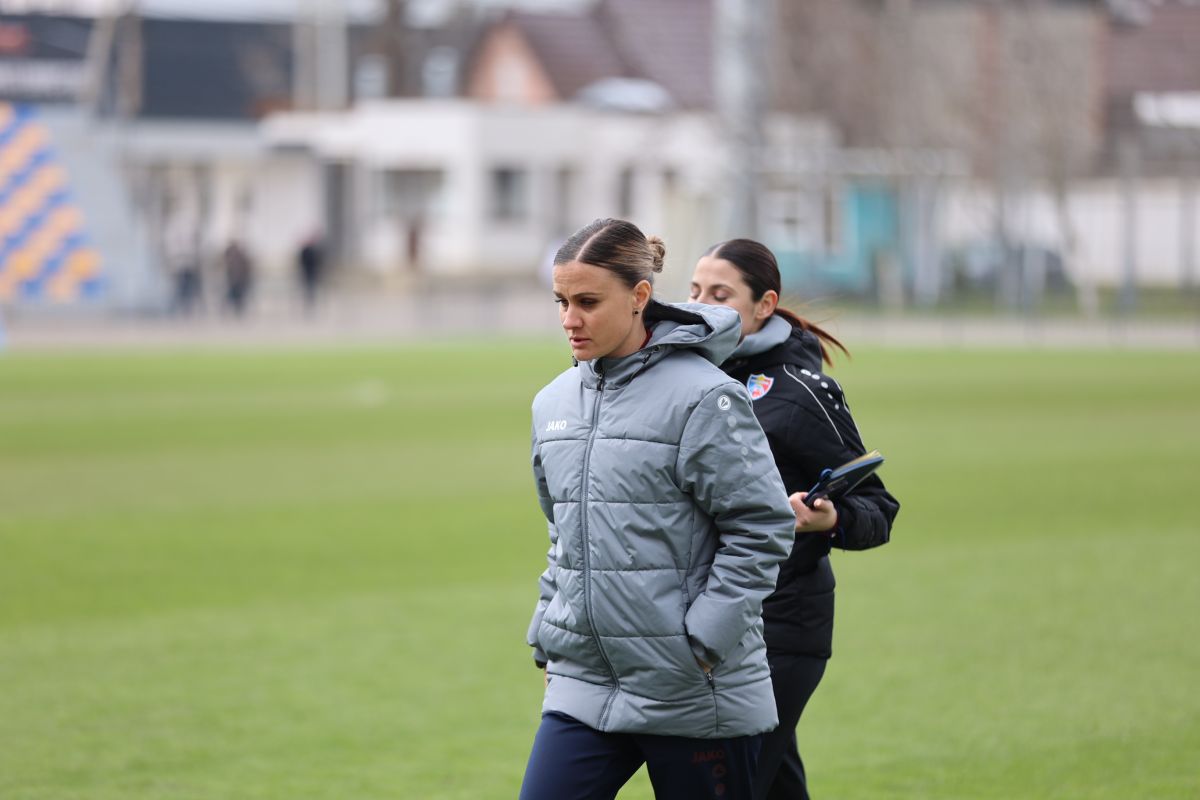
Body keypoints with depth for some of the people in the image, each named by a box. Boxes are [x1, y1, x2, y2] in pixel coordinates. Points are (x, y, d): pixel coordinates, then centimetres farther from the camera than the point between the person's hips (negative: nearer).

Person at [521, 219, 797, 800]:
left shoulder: (702, 397, -12)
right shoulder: (554, 403, 10)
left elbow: (763, 529, -12)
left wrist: (702, 642, -14)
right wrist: (549, 634, 16)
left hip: (694, 698, -6)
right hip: (582, 685, 6)